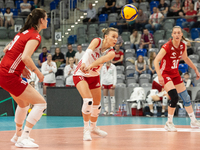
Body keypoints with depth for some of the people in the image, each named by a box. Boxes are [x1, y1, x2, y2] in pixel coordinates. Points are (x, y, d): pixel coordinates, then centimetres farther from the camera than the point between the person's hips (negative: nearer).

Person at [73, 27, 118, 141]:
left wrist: (90, 66, -54)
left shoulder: (111, 52, -14)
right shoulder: (97, 41, -18)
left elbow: (101, 60, -34)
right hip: (81, 74, -5)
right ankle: (86, 130, -11)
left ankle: (93, 127, 39)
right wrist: (84, 63, -57)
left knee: (97, 104, 13)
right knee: (88, 99, -23)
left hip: (94, 76, 5)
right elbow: (88, 52, -36)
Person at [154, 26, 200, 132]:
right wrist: (159, 76, -33)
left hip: (175, 73, 7)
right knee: (174, 97, -22)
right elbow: (156, 61, -25)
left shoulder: (183, 46, -4)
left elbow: (185, 58, 16)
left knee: (186, 97, 11)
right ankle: (169, 123, -8)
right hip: (165, 73, -7)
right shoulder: (167, 47, -23)